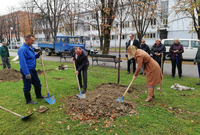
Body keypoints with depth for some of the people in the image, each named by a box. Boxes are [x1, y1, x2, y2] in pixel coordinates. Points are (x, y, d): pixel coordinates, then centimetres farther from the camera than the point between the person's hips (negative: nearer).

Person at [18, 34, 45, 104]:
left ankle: (38, 95, 39)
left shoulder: (30, 47, 10)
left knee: (37, 83, 20)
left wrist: (38, 55, 2)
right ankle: (28, 100, 19)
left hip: (33, 70, 10)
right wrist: (27, 73, -28)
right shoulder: (22, 49, -21)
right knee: (27, 86, 5)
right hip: (27, 70, -10)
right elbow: (23, 62, -25)